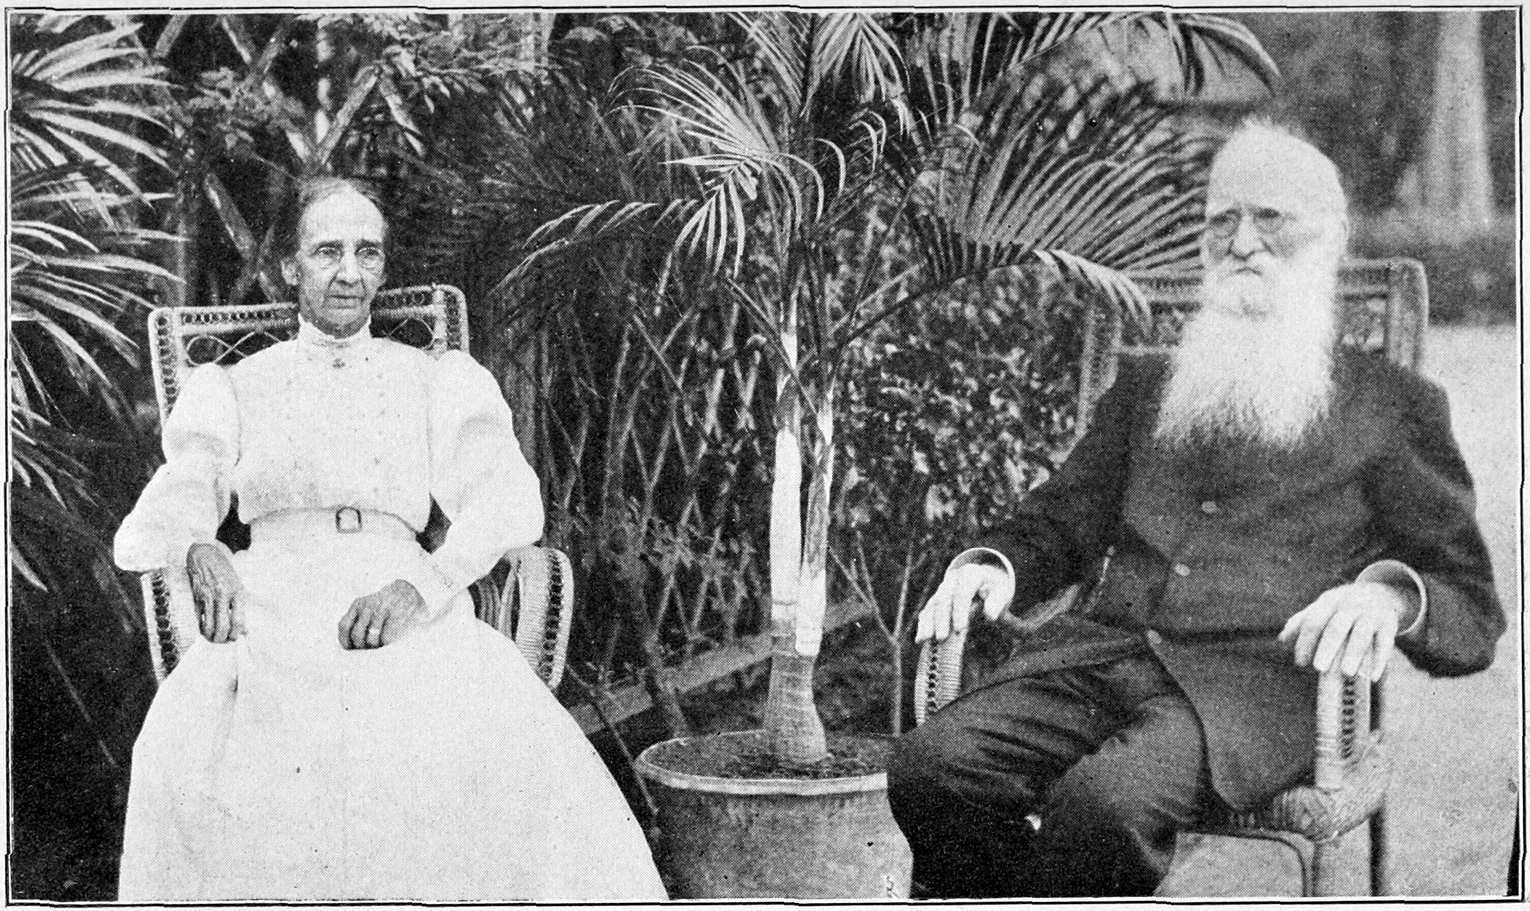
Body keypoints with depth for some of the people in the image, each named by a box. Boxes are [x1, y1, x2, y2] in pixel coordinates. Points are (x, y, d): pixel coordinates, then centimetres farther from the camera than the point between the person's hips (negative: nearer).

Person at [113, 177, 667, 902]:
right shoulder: (231, 388, 24)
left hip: (404, 608, 0)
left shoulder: (440, 380, 22)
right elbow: (170, 507, 11)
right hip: (274, 597, 0)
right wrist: (198, 550, -15)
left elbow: (506, 500, 6)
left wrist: (424, 583, -14)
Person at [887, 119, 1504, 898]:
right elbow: (1058, 521, 22)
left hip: (1255, 681, -3)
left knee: (1104, 802, -34)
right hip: (1102, 651, 4)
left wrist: (1392, 592, -14)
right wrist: (994, 566, -1)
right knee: (931, 766, -25)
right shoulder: (1146, 384, 27)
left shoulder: (1391, 405, 15)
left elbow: (1472, 615, 10)